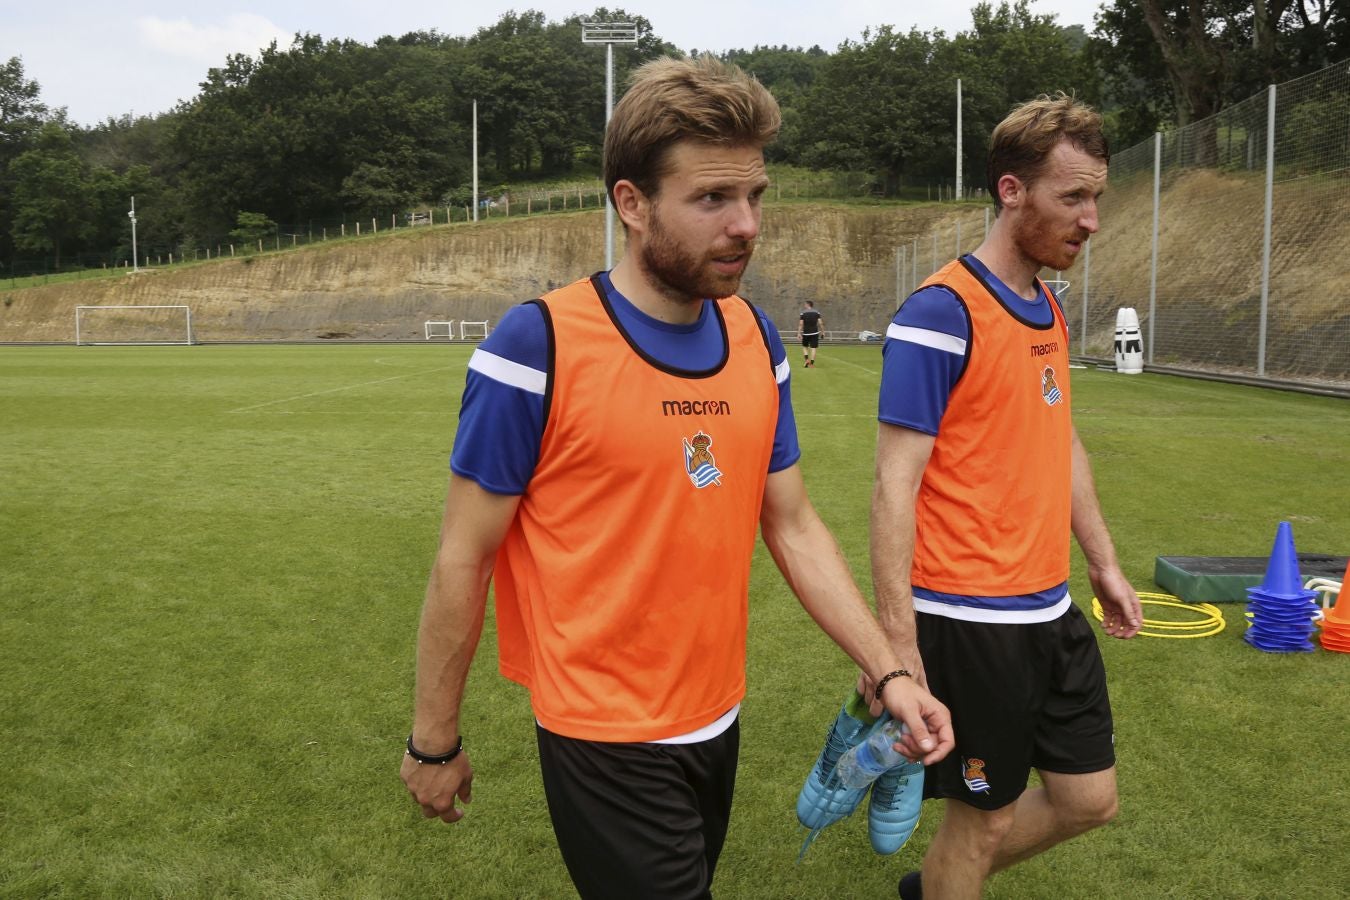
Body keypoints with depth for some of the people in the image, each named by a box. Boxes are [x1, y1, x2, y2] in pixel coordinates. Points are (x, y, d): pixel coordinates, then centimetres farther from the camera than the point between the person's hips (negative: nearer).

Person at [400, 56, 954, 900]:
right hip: (607, 738, -6)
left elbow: (793, 525, 6)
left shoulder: (756, 337, -1)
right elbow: (462, 560, -12)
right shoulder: (538, 346, -19)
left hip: (719, 720, 6)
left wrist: (888, 671, -2)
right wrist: (436, 740, -5)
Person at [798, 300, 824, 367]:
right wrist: (822, 331, 5)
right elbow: (820, 323, -4)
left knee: (805, 346, 17)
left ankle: (806, 359, -2)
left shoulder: (803, 313, -2)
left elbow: (801, 324, -7)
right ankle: (811, 363, -2)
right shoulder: (817, 312, 1)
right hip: (814, 333, 0)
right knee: (813, 348, 2)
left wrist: (799, 333, -6)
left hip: (806, 333, 0)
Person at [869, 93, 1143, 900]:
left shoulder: (1049, 310, 9)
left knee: (1089, 800, 17)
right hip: (971, 620, -8)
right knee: (983, 821, 7)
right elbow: (896, 483, -20)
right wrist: (896, 637, -23)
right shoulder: (941, 313, -17)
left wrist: (1105, 562, 20)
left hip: (1050, 611, 9)